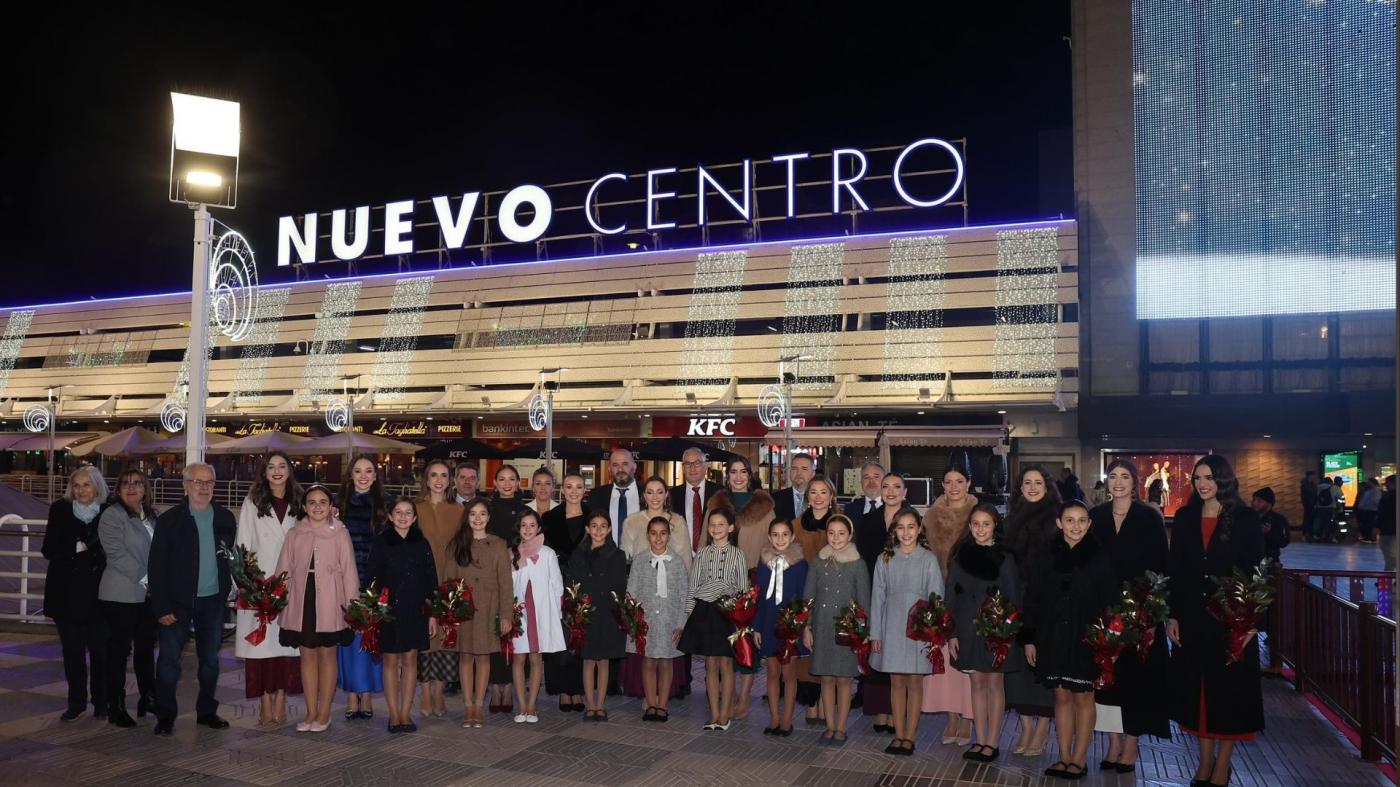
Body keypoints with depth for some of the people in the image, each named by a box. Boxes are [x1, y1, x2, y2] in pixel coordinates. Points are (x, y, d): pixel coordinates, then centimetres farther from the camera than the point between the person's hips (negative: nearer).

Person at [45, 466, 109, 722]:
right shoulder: (60, 510, 3)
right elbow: (48, 550, -1)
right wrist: (76, 547, -16)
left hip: (99, 592, -2)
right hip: (67, 593, 2)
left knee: (101, 650, 0)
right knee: (72, 651, 9)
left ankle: (102, 702, 14)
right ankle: (76, 704, 20)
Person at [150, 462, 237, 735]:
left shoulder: (225, 518, 4)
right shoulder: (169, 520, -5)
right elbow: (157, 566, -7)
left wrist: (226, 594, 0)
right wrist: (161, 607, -12)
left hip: (213, 601, 3)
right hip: (177, 601, -3)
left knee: (210, 659, 12)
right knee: (169, 660, 1)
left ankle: (207, 712, 24)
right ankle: (165, 717, 14)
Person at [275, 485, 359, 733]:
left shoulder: (340, 534, -2)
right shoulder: (294, 535, 5)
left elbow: (349, 571, -2)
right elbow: (284, 571, 8)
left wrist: (352, 604, -5)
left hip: (330, 603, -2)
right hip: (302, 602, 3)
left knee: (327, 655, 5)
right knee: (307, 656, 9)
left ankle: (324, 713, 15)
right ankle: (311, 712, 19)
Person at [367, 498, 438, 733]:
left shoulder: (421, 544, 5)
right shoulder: (380, 543, 0)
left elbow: (431, 580, 6)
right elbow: (373, 578, -1)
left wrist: (432, 614, 3)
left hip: (416, 612, 2)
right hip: (388, 610, -2)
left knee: (410, 661, 6)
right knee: (391, 661, 4)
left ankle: (406, 713, 13)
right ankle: (394, 714, 13)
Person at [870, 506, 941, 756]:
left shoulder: (928, 560, -2)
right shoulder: (885, 560, 4)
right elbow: (877, 597, 5)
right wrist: (875, 634, 3)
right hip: (891, 629, 2)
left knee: (915, 682, 4)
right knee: (896, 682, 7)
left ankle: (910, 736, 12)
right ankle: (898, 735, 15)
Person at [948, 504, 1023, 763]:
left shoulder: (1004, 558, -4)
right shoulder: (960, 557, 4)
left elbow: (1012, 598, -3)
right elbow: (951, 598, 5)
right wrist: (951, 634, 1)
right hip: (969, 629, 3)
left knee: (995, 685, 5)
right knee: (977, 684, 10)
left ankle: (992, 743, 13)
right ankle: (979, 741, 18)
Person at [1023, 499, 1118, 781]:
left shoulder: (1099, 557, -4)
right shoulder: (1046, 558, 3)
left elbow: (1109, 601, -4)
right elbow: (1033, 601, 5)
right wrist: (1029, 639, 2)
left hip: (1087, 639, -2)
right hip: (1053, 638, 2)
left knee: (1083, 697, 6)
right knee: (1062, 696, 9)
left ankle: (1078, 760, 15)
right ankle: (1064, 758, 17)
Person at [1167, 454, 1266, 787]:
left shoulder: (1245, 519, -4)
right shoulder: (1185, 519, 5)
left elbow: (1256, 571, -5)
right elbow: (1175, 570, 5)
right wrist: (1172, 616, 1)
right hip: (1192, 619, 3)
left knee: (1228, 689, 5)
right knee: (1196, 688, 9)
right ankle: (1205, 759, 22)